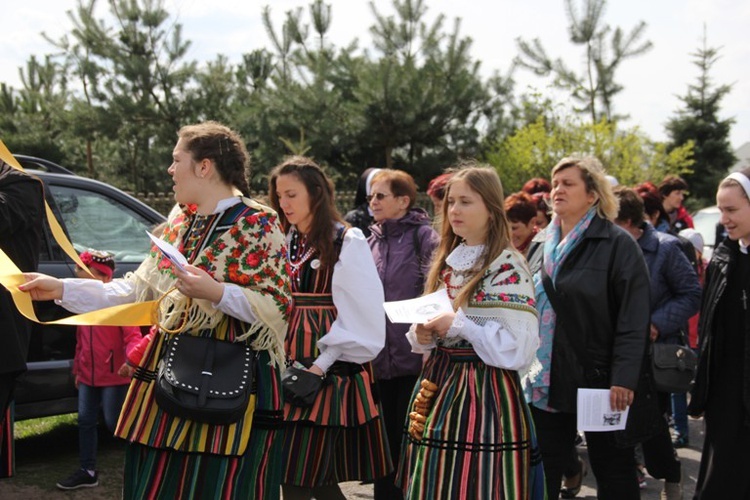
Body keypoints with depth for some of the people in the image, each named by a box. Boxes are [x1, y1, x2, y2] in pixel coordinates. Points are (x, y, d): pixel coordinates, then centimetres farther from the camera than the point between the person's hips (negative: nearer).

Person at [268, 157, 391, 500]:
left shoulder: (347, 243, -5)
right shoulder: (286, 243, 14)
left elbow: (360, 317, -9)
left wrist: (320, 366, -13)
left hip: (329, 370, -6)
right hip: (290, 367, 6)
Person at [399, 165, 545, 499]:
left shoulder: (508, 268, -12)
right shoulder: (447, 261, 11)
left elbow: (519, 349, -19)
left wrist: (459, 324, -20)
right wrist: (422, 336, -1)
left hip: (485, 393, -7)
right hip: (438, 387, 7)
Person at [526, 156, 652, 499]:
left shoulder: (617, 245, -8)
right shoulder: (543, 246, 12)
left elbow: (632, 320, -14)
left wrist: (623, 379, -20)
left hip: (599, 381, -6)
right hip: (546, 383, 6)